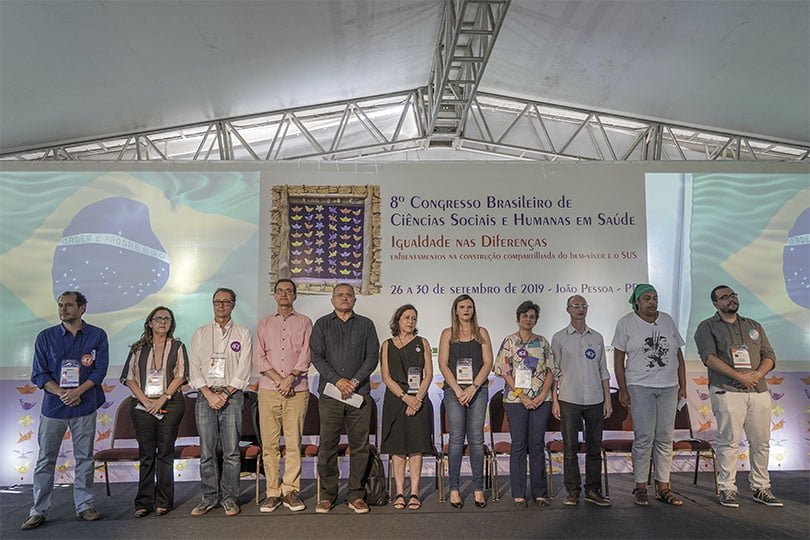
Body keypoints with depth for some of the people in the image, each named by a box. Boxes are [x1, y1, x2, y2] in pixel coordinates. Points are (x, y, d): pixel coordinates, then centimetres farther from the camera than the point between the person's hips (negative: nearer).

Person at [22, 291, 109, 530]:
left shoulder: (97, 336, 1)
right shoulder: (45, 337, 3)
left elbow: (100, 370, -4)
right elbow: (38, 374, 0)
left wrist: (77, 392, -17)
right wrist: (61, 393, -14)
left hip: (85, 406, 0)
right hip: (53, 406, 1)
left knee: (84, 458, 8)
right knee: (45, 459, 6)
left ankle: (84, 505, 18)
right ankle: (38, 510, 17)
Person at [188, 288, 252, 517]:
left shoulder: (242, 333, 8)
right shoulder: (200, 333, 12)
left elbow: (244, 367, 0)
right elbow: (194, 367, 5)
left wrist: (226, 394, -9)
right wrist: (209, 394, -7)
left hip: (232, 396, -1)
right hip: (206, 396, 2)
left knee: (231, 451, -1)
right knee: (207, 451, 4)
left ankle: (229, 498, 9)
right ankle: (210, 497, 16)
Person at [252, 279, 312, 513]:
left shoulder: (304, 322, 11)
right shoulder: (265, 323, 16)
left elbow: (306, 355, 1)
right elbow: (259, 358, 6)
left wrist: (290, 377, -13)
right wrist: (278, 379, -7)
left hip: (297, 390, -1)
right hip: (269, 389, 2)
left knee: (294, 442, -2)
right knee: (269, 443, 1)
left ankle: (291, 491, 6)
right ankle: (272, 492, 9)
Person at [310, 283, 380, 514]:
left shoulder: (366, 325, 12)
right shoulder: (322, 325, 11)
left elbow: (373, 356, 4)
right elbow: (316, 357, 2)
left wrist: (355, 381, -9)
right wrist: (337, 380, -9)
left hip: (360, 394, 1)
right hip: (330, 393, 0)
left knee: (359, 445, 3)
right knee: (327, 445, 2)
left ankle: (356, 495, 13)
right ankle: (327, 495, 13)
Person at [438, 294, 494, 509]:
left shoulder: (481, 333, 10)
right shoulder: (448, 334, 8)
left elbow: (488, 362, 2)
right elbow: (443, 364, 1)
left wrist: (473, 387, -9)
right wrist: (458, 390, -9)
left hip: (478, 389, 1)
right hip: (453, 390, -1)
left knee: (476, 439, 1)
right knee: (456, 439, -1)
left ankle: (478, 488, 8)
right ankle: (454, 489, 6)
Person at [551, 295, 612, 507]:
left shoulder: (597, 338, 11)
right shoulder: (559, 338, 2)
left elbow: (603, 371, 13)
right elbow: (555, 371, 2)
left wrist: (607, 399, 8)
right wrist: (554, 400, -2)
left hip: (595, 401, 3)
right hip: (569, 401, -2)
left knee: (594, 447, 8)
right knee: (570, 447, 2)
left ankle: (593, 490, 19)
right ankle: (572, 491, 12)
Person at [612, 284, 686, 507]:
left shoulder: (667, 321, 11)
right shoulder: (626, 323, -1)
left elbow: (678, 356, 14)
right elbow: (618, 359, -2)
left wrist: (682, 386, 9)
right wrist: (623, 390, -7)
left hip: (668, 387, 4)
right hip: (640, 387, -4)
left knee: (665, 438, 7)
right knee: (644, 438, -4)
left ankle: (663, 487, 16)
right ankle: (640, 488, 6)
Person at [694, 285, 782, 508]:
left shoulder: (754, 326, 19)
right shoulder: (707, 327, 3)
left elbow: (769, 356, 12)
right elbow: (709, 357, -10)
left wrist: (757, 374, -8)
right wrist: (739, 376, -18)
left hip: (759, 392, 5)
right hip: (727, 392, -5)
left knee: (761, 442, 9)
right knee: (729, 442, -3)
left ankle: (761, 488, 21)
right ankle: (727, 490, 5)